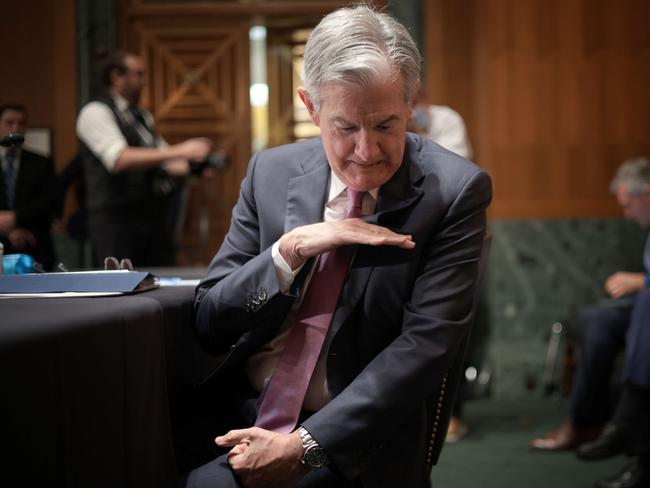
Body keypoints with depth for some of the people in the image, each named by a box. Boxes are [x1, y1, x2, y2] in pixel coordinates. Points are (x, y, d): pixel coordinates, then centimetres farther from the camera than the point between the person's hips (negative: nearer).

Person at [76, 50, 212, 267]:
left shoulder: (143, 117, 16)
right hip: (115, 221, -7)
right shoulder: (95, 112, -7)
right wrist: (180, 151, -23)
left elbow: (164, 163, 21)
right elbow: (120, 159, -21)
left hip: (154, 216, 7)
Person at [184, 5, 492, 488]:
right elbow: (209, 322, 4)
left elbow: (427, 343, -14)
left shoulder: (454, 191, -7)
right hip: (240, 421, 4)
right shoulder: (270, 172, 4)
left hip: (352, 447, -3)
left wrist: (305, 446, -22)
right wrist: (291, 249, -13)